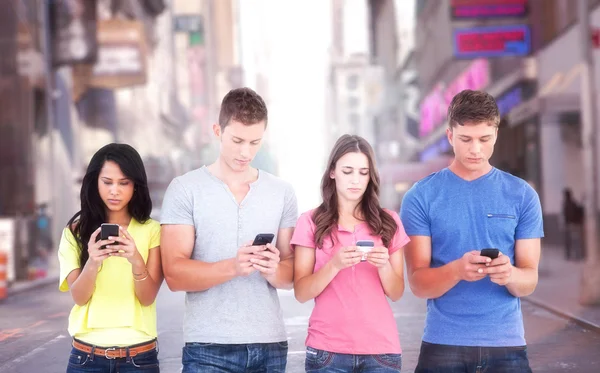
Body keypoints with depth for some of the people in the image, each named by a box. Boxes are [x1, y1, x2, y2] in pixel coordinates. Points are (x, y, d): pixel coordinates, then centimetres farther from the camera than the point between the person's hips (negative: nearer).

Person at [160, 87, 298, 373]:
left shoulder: (282, 192, 7)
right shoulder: (185, 189, -2)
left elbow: (292, 274, 8)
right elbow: (174, 274, -9)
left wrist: (273, 270, -14)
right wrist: (232, 266, -24)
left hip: (270, 344, 3)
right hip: (209, 347, -3)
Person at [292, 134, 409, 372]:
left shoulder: (388, 222, 5)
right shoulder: (311, 222, 0)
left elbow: (396, 293, 5)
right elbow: (301, 293, -4)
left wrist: (384, 265, -14)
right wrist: (335, 264, -19)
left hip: (380, 348, 2)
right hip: (328, 349, -1)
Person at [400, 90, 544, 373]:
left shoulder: (522, 195, 3)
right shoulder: (421, 196, -1)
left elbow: (529, 281, 1)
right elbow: (417, 282, -6)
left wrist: (510, 275, -22)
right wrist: (456, 270, -26)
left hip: (506, 343, 1)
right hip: (443, 343, -1)